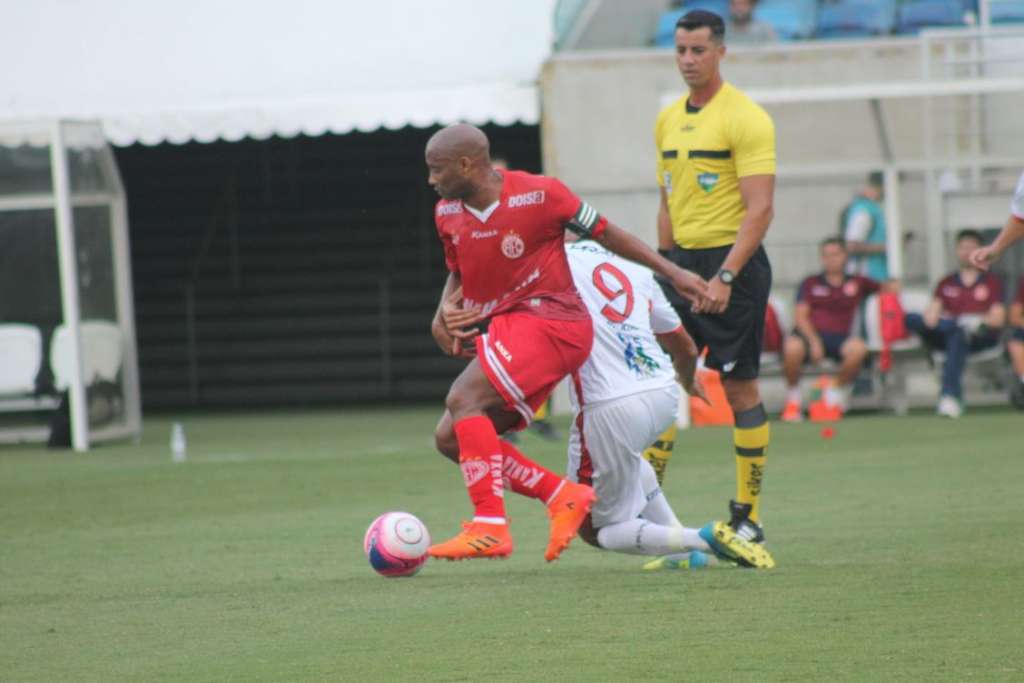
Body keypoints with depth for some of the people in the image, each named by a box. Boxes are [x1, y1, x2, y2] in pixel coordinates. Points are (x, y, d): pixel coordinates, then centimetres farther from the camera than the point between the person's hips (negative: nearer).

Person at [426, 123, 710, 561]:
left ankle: (489, 527, -27)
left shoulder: (538, 194, -13)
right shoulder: (447, 214, 5)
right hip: (501, 327, 8)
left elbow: (603, 232, 0)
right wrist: (446, 309, 0)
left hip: (547, 321, -8)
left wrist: (671, 272, 4)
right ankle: (562, 496, 5)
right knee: (451, 439, 1)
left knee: (464, 399, -26)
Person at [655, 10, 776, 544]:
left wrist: (724, 276, -23)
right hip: (682, 261, 7)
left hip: (733, 263, -7)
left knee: (738, 385, -2)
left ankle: (748, 516, 5)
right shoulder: (668, 120, 13)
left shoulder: (746, 119, -10)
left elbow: (759, 208, -16)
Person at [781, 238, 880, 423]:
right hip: (810, 333, -1)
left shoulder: (857, 283, 20)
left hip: (839, 336, 1)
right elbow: (800, 315, 4)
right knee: (793, 347, -38)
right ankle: (793, 399, -13)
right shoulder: (810, 283, 17)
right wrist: (814, 341, -14)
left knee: (858, 348, -35)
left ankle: (835, 393, -9)